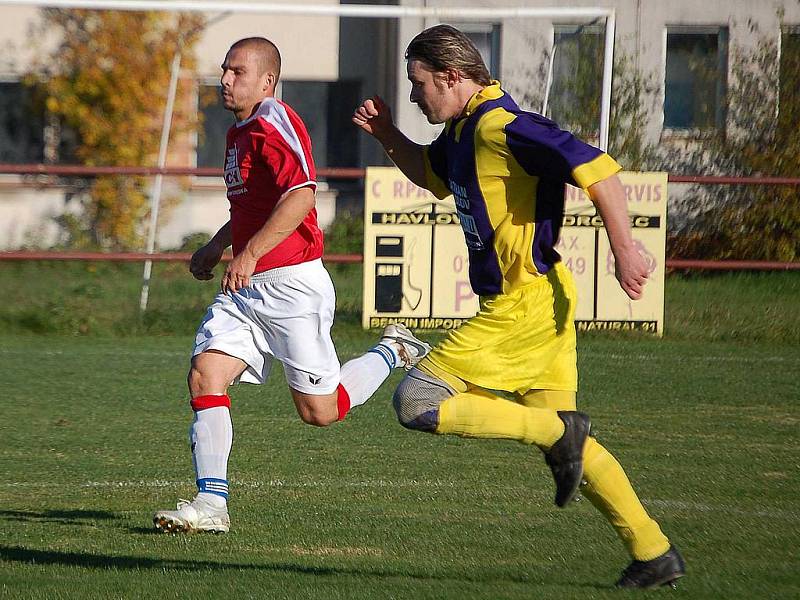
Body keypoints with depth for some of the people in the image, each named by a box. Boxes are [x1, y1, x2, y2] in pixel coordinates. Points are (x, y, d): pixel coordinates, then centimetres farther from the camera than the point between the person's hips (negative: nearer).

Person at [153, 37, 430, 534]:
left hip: (292, 285, -9)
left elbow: (301, 195, -27)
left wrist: (250, 253, -29)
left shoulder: (275, 122, -13)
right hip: (246, 289, 9)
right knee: (205, 375, -10)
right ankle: (211, 504, -11)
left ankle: (394, 352, 24)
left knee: (320, 411, -1)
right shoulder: (239, 133, 18)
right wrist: (217, 246, 28)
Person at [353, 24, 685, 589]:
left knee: (416, 401, -9)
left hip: (522, 304, -10)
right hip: (540, 307, 10)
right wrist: (387, 134, 18)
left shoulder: (501, 126, -17)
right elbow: (432, 174, 35)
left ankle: (557, 433, -7)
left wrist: (625, 250, -26)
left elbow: (597, 168, -24)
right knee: (562, 436, 14)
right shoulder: (464, 130, 13)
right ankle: (654, 553, 13)